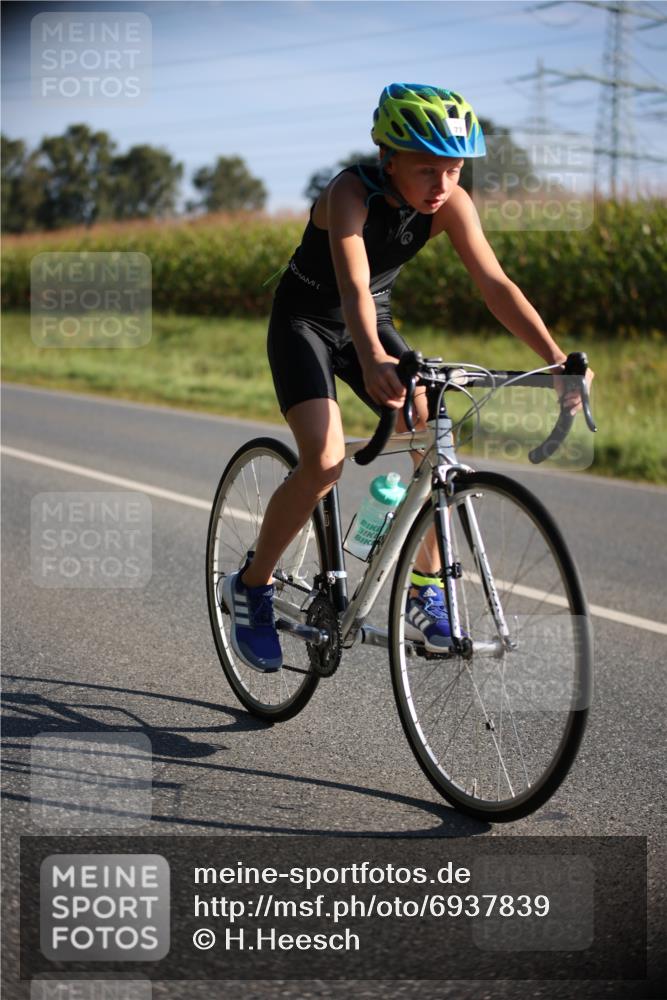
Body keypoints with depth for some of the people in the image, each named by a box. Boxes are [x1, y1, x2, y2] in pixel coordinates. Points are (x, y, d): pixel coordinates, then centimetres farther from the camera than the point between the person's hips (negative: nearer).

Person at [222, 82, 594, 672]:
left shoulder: (450, 203, -15)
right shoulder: (351, 193, -30)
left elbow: (495, 283, -22)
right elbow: (354, 286, -45)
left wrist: (556, 357, -34)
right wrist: (373, 361, -63)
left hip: (374, 323, 5)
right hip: (305, 322, -5)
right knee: (324, 462, -23)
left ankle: (425, 596, 0)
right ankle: (250, 588, -3)